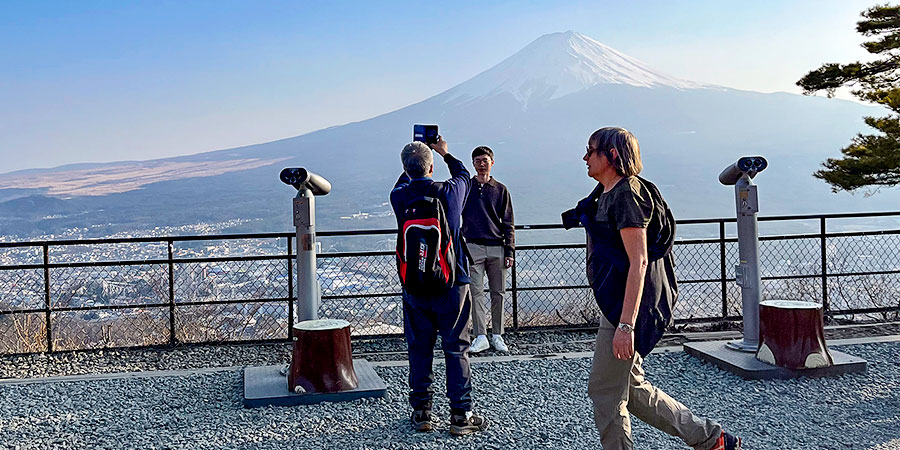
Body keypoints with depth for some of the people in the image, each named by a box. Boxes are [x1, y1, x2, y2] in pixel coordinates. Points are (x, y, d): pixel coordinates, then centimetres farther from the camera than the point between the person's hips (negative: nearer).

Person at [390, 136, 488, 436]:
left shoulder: (399, 196, -5)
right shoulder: (450, 192, -8)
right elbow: (464, 175, 17)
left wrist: (412, 163, 31)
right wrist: (446, 154, 31)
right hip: (452, 284, -2)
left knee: (419, 349, 11)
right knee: (456, 349, 4)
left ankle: (421, 411, 16)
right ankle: (460, 415, 7)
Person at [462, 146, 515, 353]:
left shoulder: (501, 190, 9)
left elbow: (508, 223, 9)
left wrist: (509, 251, 3)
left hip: (497, 247, 1)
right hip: (473, 246, -1)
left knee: (498, 293, 4)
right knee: (476, 292, -5)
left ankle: (497, 335, 14)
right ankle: (480, 336, -2)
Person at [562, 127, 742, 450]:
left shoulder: (626, 195, -15)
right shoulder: (607, 193, 16)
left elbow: (639, 262, -22)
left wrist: (626, 324, -27)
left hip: (629, 306, -10)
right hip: (616, 303, 10)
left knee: (604, 391, -2)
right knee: (632, 389, 15)